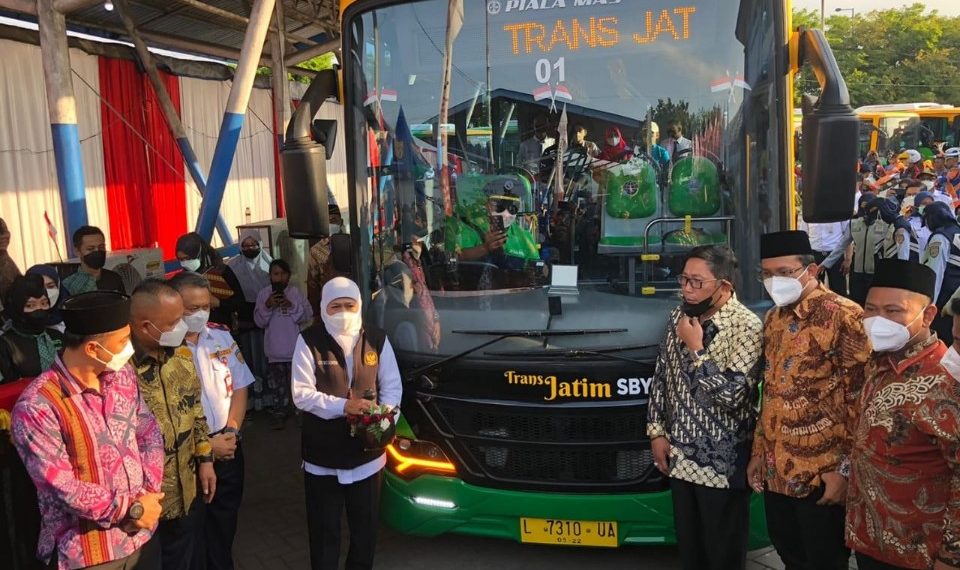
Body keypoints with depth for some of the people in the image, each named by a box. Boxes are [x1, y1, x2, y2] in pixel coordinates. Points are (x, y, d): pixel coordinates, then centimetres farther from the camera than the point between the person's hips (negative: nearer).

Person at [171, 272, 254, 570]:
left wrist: (231, 431, -7)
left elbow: (239, 387, 6)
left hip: (229, 446, 5)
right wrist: (206, 444, -15)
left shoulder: (222, 336, 1)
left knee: (225, 522, 20)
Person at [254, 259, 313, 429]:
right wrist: (267, 306, -17)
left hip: (295, 348, 0)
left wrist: (292, 306, -19)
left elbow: (307, 316, -6)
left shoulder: (295, 292, -2)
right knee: (277, 383, 7)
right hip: (275, 349, 1)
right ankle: (279, 414, 18)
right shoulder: (263, 294, 0)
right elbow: (260, 322, -2)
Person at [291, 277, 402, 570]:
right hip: (323, 453, -2)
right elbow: (302, 394, -12)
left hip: (368, 449, 2)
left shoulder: (377, 339, -1)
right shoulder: (309, 342, -9)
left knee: (366, 524, 16)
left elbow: (392, 387, 3)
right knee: (324, 527, 12)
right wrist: (343, 406, -24)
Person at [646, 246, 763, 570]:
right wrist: (657, 431, 6)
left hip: (722, 464, -6)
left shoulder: (747, 327, -17)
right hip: (679, 457, 6)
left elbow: (733, 395, -24)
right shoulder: (681, 316, 4)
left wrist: (696, 349, -20)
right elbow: (661, 376, 11)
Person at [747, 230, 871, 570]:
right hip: (776, 470, 7)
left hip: (821, 473, -7)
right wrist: (759, 451, 15)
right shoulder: (773, 319, 10)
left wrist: (846, 468, -15)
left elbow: (859, 401, -14)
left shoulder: (843, 316, -13)